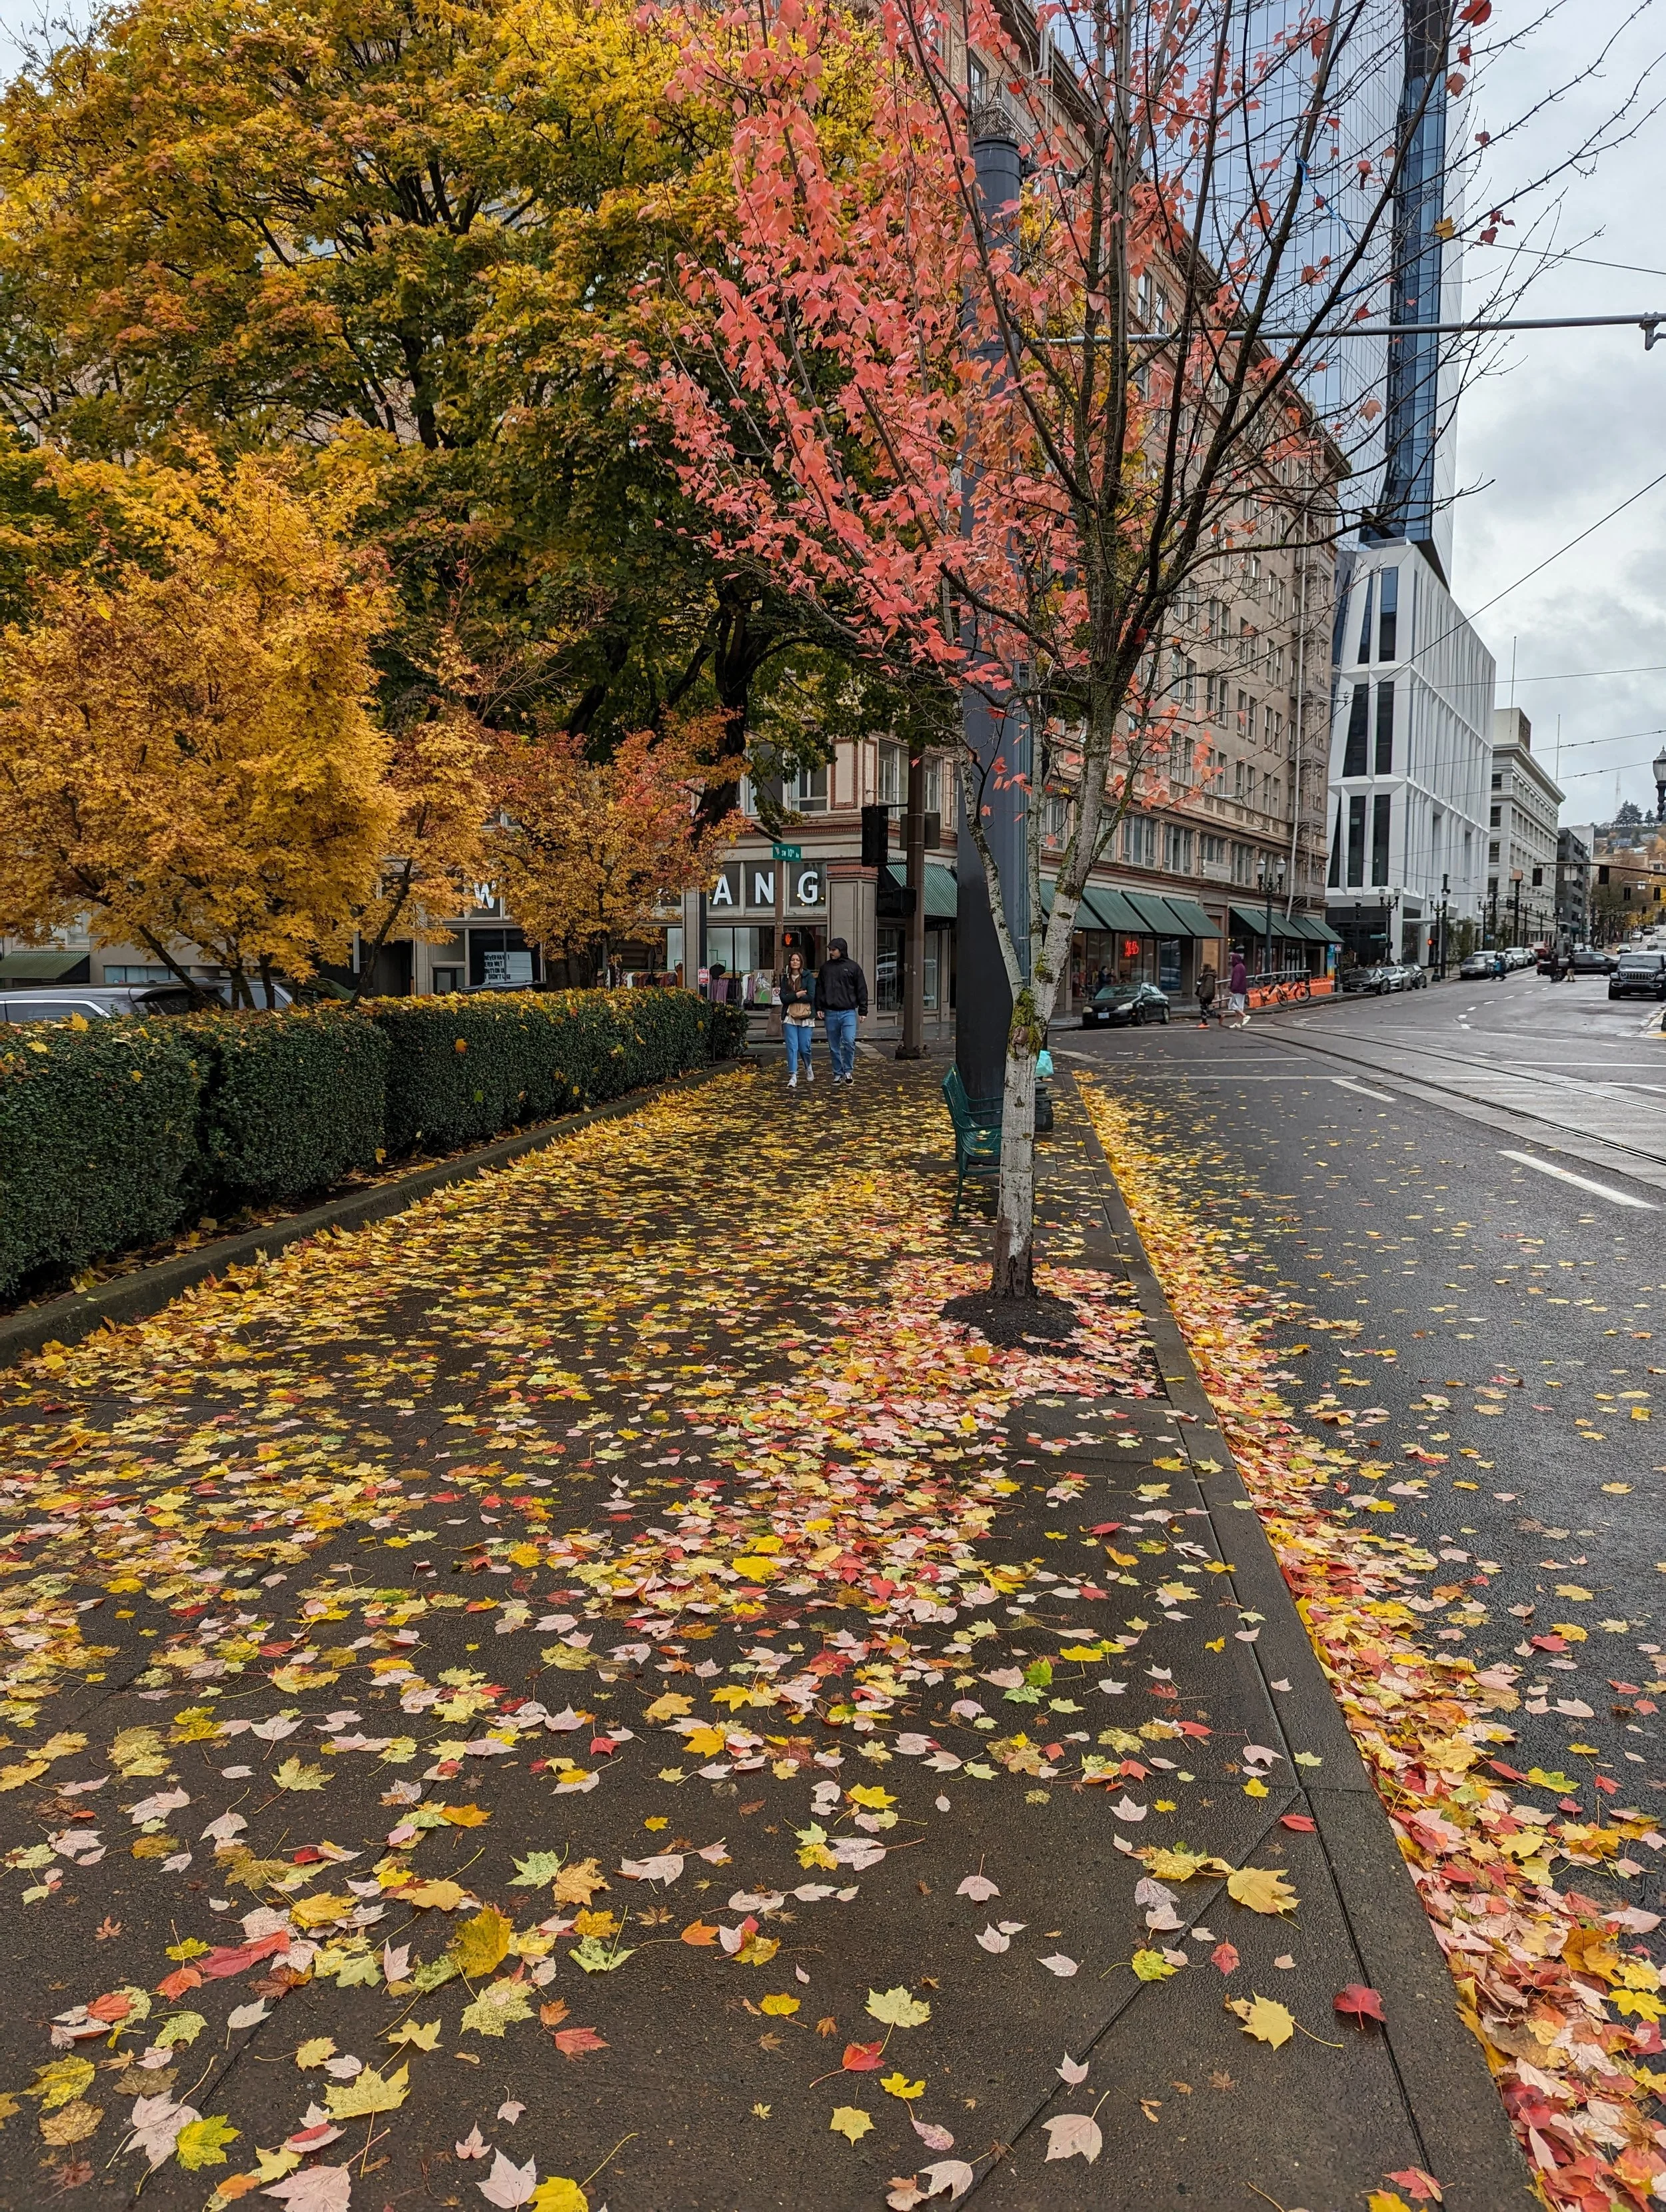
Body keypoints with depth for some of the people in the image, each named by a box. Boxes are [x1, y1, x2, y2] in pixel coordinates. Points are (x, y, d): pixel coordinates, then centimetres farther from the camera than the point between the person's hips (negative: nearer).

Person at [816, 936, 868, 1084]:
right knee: (834, 1047, 6)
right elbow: (819, 989, 13)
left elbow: (862, 990, 3)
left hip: (848, 1012, -3)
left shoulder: (853, 967, 3)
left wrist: (863, 1011, -1)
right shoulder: (826, 967, 9)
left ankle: (848, 1071, 0)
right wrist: (819, 1008, 4)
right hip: (830, 1013, 3)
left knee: (849, 1041, -16)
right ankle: (838, 1074, 16)